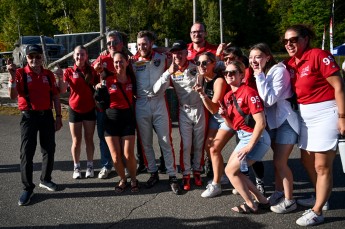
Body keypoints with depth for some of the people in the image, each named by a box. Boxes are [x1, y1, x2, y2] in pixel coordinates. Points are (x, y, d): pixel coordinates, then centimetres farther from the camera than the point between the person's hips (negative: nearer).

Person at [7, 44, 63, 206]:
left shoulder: (48, 75, 6)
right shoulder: (21, 73, -5)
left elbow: (55, 97, 10)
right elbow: (13, 95, -16)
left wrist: (58, 117, 7)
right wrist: (12, 76, -27)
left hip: (47, 115, 4)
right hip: (29, 116, -3)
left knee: (49, 150, 11)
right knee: (27, 153, -2)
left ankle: (46, 179, 30)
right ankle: (27, 188, 7)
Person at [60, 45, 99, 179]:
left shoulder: (92, 71, 1)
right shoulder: (69, 72, -3)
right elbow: (62, 90, -13)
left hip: (89, 110, 1)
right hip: (75, 110, -1)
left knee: (89, 140, 9)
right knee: (76, 141, 6)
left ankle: (90, 166, 22)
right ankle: (76, 167, 20)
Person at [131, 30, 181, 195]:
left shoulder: (161, 58, 4)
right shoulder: (133, 61, 4)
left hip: (159, 102, -1)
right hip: (141, 104, 1)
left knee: (166, 141, 0)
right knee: (146, 142, 9)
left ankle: (172, 176, 7)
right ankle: (153, 173, 24)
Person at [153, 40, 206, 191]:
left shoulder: (197, 67, -6)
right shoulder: (171, 72, -3)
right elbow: (156, 89, -16)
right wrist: (168, 73, -27)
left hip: (200, 109, 0)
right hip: (184, 112, 0)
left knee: (199, 144, 9)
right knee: (185, 145, 0)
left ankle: (197, 172, 25)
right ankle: (186, 175, 12)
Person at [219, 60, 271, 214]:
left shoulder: (248, 92, -17)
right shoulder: (228, 96, 9)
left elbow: (260, 122, -22)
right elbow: (233, 125, 14)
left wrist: (249, 146, -20)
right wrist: (225, 116, -6)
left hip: (256, 138, -9)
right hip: (244, 137, 9)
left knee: (230, 170, -4)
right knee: (233, 170, 12)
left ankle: (251, 205, 13)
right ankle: (262, 200, 22)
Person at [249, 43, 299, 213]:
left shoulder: (278, 71, -20)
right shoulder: (260, 73, 5)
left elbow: (269, 100, -26)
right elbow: (260, 99, 7)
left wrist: (260, 76, -24)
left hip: (286, 120, -8)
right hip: (272, 120, 8)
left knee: (280, 162, -6)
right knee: (277, 160, 15)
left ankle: (289, 201, 8)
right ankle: (279, 192, 30)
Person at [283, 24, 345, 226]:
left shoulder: (319, 55, -14)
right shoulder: (290, 64, 7)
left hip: (325, 113, -8)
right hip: (305, 115, 8)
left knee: (322, 165, -1)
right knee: (307, 161, 18)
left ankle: (317, 212, 9)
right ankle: (320, 198, 38)